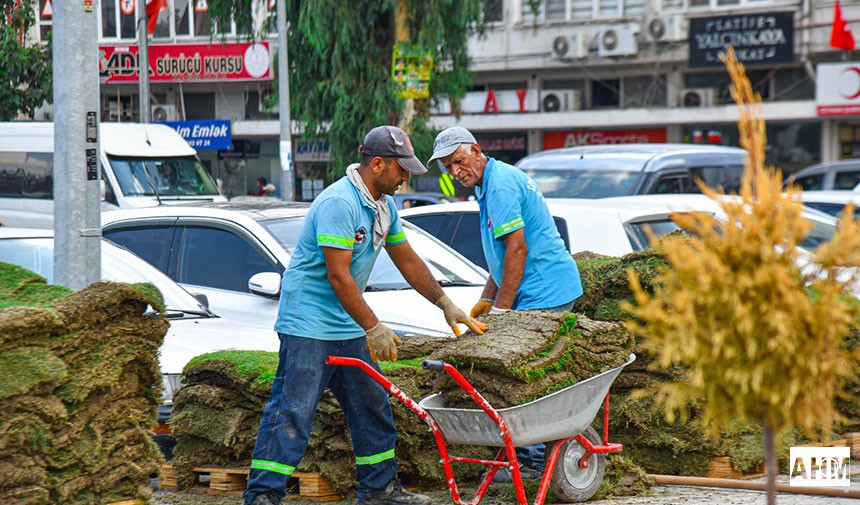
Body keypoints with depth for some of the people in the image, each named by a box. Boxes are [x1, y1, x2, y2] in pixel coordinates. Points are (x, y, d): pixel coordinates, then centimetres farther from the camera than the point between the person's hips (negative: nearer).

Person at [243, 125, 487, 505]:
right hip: (308, 323, -10)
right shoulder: (339, 203, -21)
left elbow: (408, 261, 20)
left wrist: (446, 305, 18)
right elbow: (338, 276, -23)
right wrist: (373, 328, -21)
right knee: (292, 410, -11)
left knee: (372, 406, 14)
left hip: (348, 327, 10)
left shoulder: (384, 205, 9)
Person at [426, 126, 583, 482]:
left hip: (543, 294, -11)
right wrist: (486, 299, 22)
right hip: (552, 291, 11)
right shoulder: (490, 183, 19)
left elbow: (517, 249, -19)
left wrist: (500, 309, -15)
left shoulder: (500, 185, -15)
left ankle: (530, 461, -5)